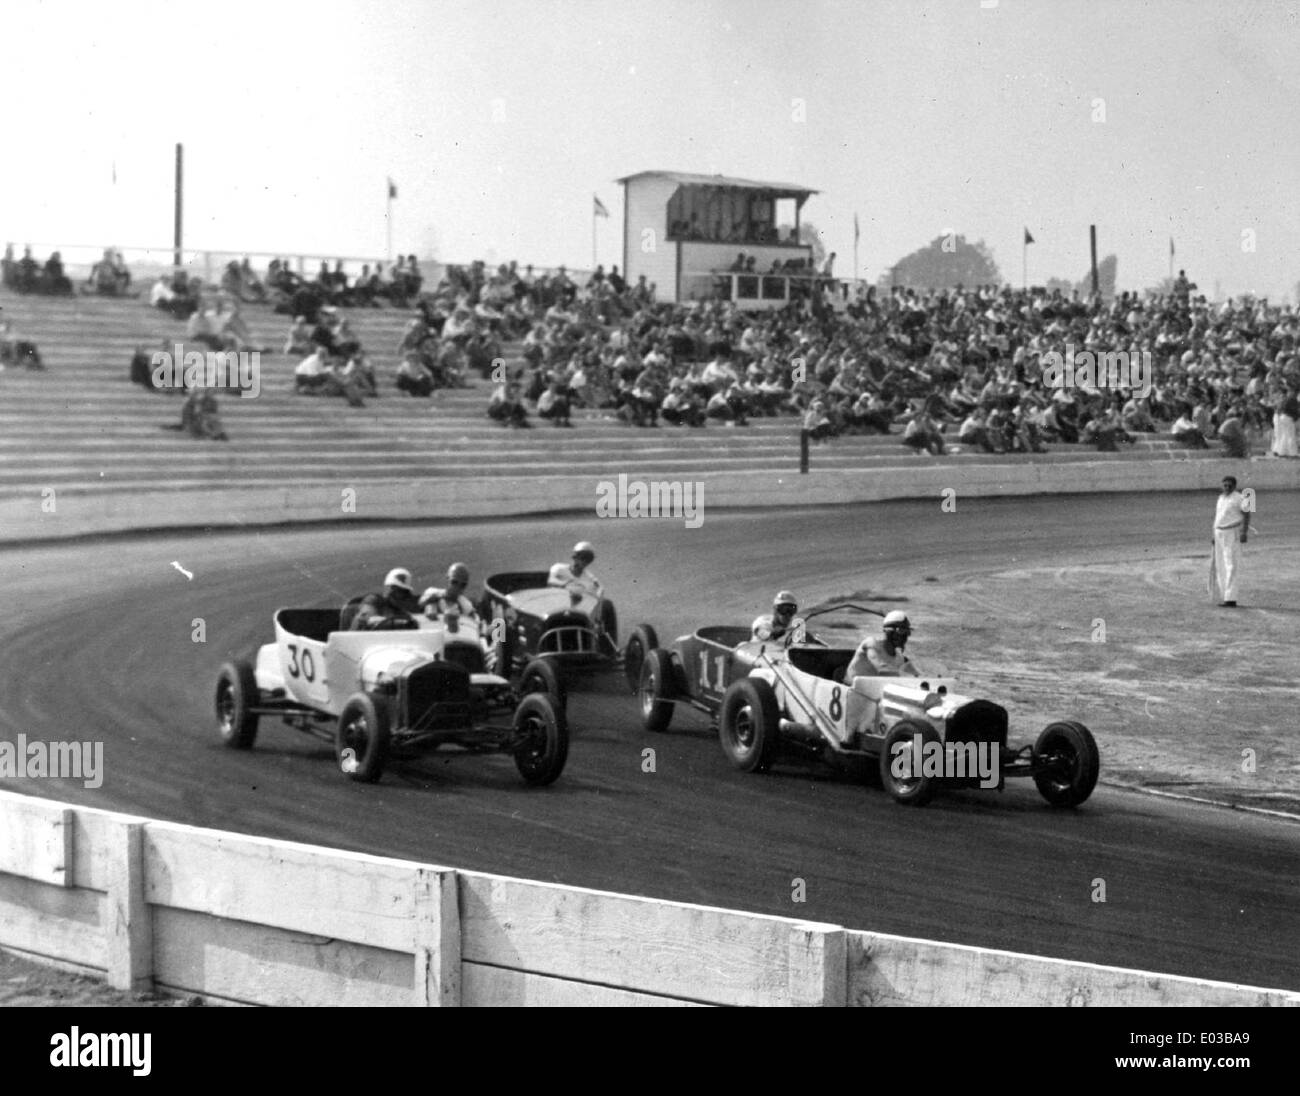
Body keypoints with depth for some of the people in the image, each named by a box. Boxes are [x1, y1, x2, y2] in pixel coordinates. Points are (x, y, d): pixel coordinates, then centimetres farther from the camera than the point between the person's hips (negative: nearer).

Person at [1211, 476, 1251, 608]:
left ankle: (1231, 599, -15)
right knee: (1220, 567, 8)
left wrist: (1244, 532, -21)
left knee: (1231, 566, -12)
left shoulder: (1239, 498, -9)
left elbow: (1247, 515, -12)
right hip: (1219, 533, 9)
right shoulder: (1220, 498, 16)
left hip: (1232, 533, -9)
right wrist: (1215, 535, 20)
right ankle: (1225, 597, 13)